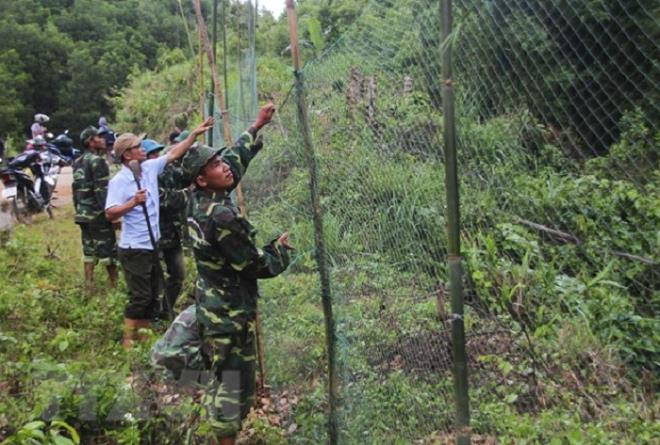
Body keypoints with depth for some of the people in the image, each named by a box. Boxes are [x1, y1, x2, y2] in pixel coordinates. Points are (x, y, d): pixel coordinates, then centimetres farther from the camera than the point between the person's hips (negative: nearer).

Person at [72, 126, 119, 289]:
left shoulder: (78, 163, 13)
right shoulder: (97, 161, -14)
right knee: (108, 251, -1)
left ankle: (89, 286, 15)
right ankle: (115, 286, 5)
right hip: (98, 213, -8)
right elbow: (102, 191, -20)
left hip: (83, 214, 8)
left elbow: (75, 189, 17)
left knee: (88, 251, 12)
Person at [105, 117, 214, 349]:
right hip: (134, 249, -7)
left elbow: (174, 153, 11)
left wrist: (194, 134, 7)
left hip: (152, 245, 8)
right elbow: (110, 214, -19)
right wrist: (133, 202, -31)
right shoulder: (119, 181, -14)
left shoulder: (150, 167, 4)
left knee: (152, 295, 15)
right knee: (140, 297, -4)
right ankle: (128, 340, 10)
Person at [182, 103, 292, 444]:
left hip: (212, 304, 10)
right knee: (234, 382, 4)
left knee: (221, 377, 23)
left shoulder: (199, 200, -1)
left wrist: (257, 126, 18)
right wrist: (280, 248, 0)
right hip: (230, 312, -10)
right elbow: (257, 266, -19)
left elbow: (236, 159, 14)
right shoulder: (222, 217, -27)